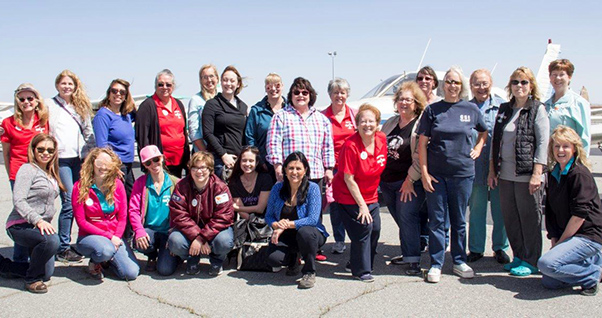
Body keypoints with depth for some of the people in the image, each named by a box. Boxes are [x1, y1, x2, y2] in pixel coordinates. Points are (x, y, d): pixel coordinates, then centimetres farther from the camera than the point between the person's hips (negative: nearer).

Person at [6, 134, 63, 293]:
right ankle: (32, 280, -14)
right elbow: (18, 200, -21)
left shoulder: (51, 174, 14)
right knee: (51, 240, -38)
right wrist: (37, 220, -29)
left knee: (46, 274, 9)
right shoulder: (28, 169, -10)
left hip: (41, 226, 8)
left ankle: (4, 265, 30)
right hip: (20, 225, -8)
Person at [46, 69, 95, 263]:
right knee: (69, 202, -10)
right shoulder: (49, 105, 6)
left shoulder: (81, 106, 18)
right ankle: (63, 249, -2)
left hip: (80, 159, 4)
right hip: (61, 159, -4)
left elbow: (89, 133, 18)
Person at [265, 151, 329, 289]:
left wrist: (288, 224, -25)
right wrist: (277, 225, -20)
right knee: (273, 259, -25)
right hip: (286, 236, 3)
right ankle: (293, 260, 16)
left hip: (311, 234, -3)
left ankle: (309, 272, -12)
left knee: (304, 232, -38)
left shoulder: (312, 188, -13)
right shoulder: (277, 188, -2)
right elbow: (269, 216, 2)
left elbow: (313, 219, -21)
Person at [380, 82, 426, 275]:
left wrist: (410, 180, -17)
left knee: (407, 218, -9)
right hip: (387, 181, 7)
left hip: (409, 182, -7)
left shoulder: (420, 125, -9)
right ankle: (406, 253, 27)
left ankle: (414, 260, -3)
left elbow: (420, 157, -15)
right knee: (399, 219, 13)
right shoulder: (390, 123, 14)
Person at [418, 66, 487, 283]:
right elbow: (422, 143, -1)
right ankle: (436, 264, 12)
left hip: (463, 173, 1)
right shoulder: (432, 110, 0)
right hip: (435, 174, -1)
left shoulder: (471, 109, 4)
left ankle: (459, 262, 23)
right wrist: (424, 172, -7)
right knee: (437, 220, 3)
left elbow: (484, 131, 23)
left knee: (459, 220, 11)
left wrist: (478, 148, 6)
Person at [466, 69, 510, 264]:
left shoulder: (502, 106, 3)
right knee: (476, 209, 8)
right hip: (475, 167, 1)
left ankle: (500, 248, 22)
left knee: (500, 209, 7)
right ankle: (476, 249, 20)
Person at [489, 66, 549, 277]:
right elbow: (495, 140, 15)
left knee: (530, 219, 3)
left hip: (527, 175, -5)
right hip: (506, 174, 5)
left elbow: (543, 142, -8)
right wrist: (492, 170, 10)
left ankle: (531, 261, 15)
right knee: (509, 218, 10)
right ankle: (518, 257, 24)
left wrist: (537, 174, -15)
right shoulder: (504, 109, 12)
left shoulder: (537, 109, -2)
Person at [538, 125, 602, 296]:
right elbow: (551, 212, 10)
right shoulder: (553, 175, 9)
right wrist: (554, 241, 1)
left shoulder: (580, 173, -15)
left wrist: (561, 242, -12)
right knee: (549, 282, 4)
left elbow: (580, 214, -19)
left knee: (547, 263, -27)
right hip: (566, 235, 8)